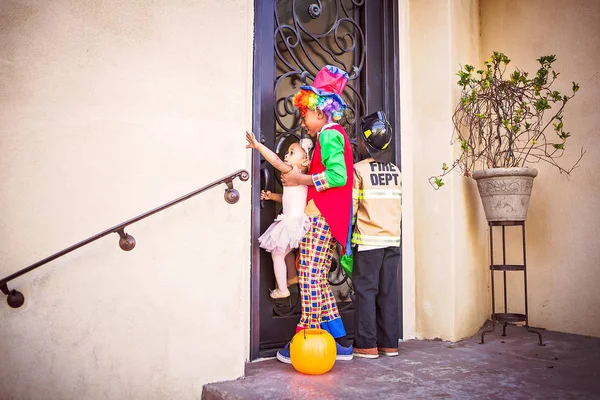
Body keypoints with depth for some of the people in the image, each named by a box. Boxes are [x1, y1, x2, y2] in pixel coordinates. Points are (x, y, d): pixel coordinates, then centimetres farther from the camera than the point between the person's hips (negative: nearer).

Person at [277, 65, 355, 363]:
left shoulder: (329, 134, -6)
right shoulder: (334, 135, 24)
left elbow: (338, 176, -20)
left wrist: (301, 179, -11)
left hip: (320, 216, -10)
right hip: (329, 218, 10)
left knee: (310, 277, -7)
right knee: (318, 279, 10)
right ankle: (340, 342, 13)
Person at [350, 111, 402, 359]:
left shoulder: (359, 169, -7)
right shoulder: (395, 171, 9)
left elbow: (351, 208, -9)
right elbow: (398, 206, 11)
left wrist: (346, 237, 0)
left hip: (368, 240, -5)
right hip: (393, 239, 5)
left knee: (365, 291, 2)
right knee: (388, 292, 10)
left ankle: (367, 345, 6)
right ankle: (389, 343, 16)